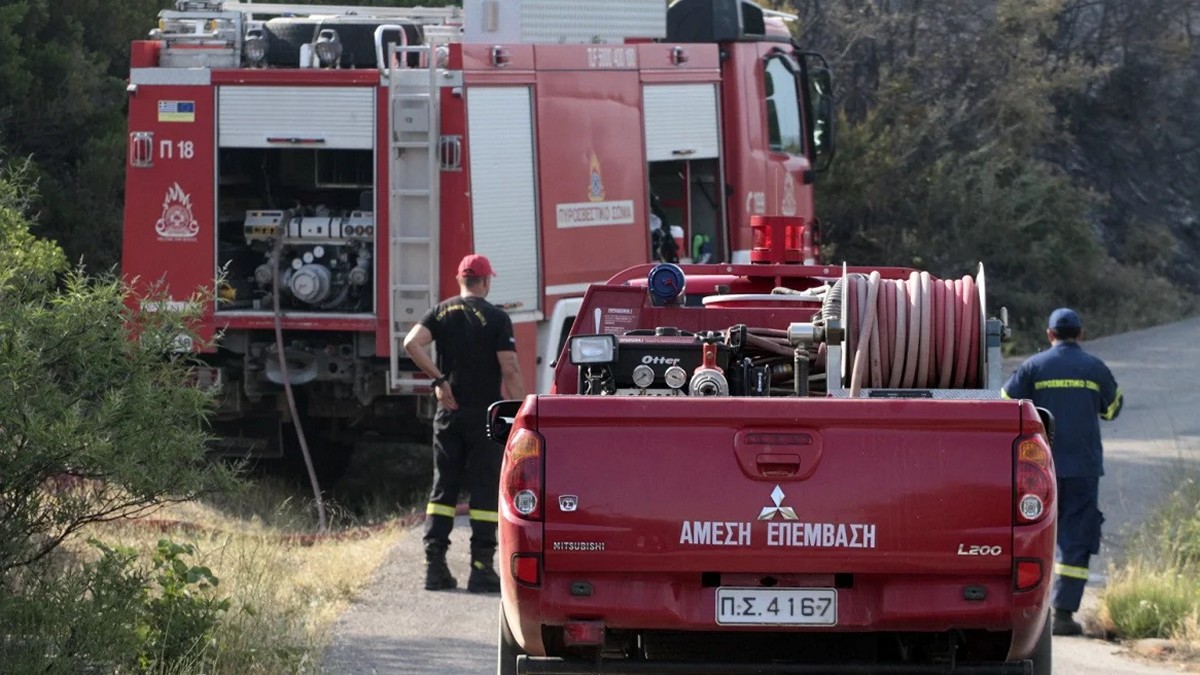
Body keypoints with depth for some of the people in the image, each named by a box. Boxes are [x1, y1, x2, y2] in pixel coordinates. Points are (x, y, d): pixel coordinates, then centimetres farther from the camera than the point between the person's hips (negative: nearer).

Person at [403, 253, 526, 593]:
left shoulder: (442, 312, 6)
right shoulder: (496, 318, -6)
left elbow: (412, 343, -9)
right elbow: (509, 370, -13)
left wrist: (438, 379, -3)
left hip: (449, 413, 4)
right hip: (485, 414, -4)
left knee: (443, 486, 10)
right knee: (485, 489, 0)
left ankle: (435, 565, 4)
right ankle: (481, 568, -3)